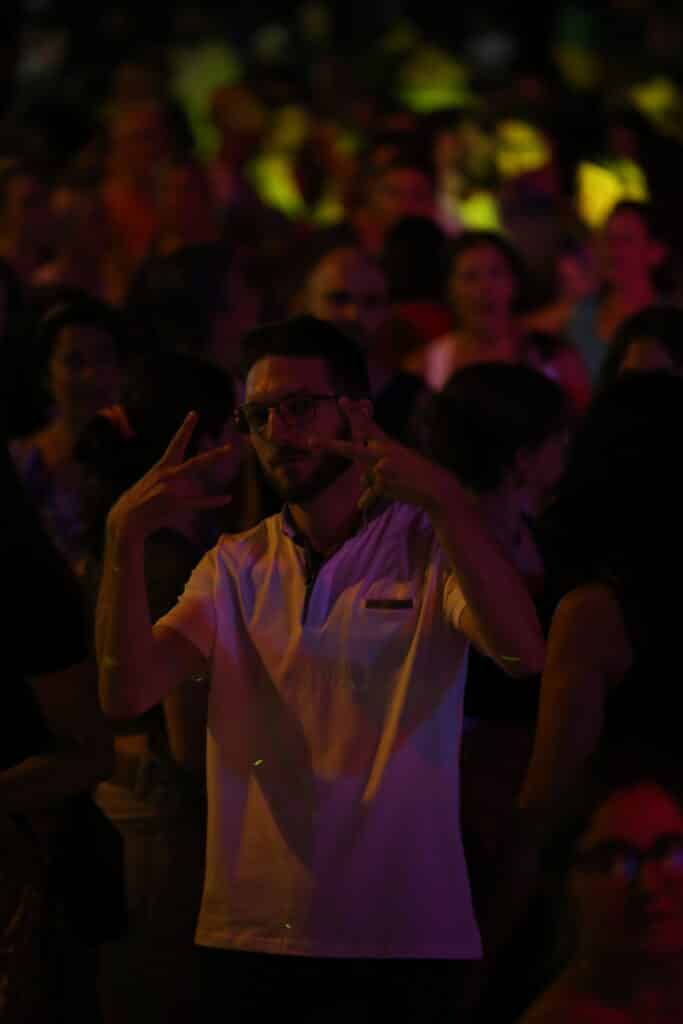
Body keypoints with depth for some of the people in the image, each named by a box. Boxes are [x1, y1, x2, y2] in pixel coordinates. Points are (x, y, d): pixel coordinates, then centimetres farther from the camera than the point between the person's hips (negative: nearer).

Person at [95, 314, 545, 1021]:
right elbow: (128, 692, -4)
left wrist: (446, 503, -32)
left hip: (400, 936, -3)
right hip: (248, 933, 3)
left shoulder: (429, 544, -1)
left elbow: (522, 653, -20)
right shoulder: (237, 566, 9)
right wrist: (126, 536, -17)